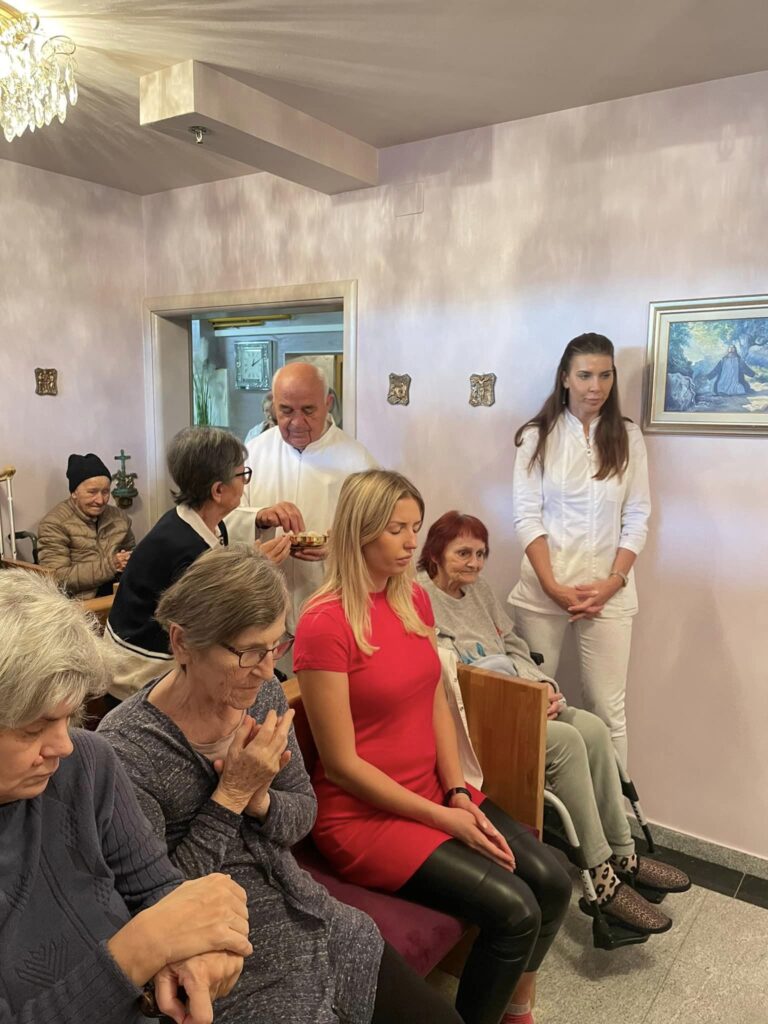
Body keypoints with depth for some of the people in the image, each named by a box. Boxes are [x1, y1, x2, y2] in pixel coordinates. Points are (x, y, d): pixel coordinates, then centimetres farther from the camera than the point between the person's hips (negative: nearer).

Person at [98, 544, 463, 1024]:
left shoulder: (262, 694, -7)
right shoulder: (125, 749, -25)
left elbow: (304, 811, 3)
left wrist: (258, 799, -18)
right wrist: (231, 794, -25)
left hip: (303, 911, 5)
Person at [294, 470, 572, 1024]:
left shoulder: (415, 600, 3)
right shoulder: (325, 624, -21)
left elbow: (436, 704, 8)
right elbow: (342, 764, -18)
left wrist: (460, 795, -5)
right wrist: (444, 818, -15)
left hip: (434, 791, 7)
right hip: (364, 811, -7)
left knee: (552, 882, -2)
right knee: (513, 910, -15)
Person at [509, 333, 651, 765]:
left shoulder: (628, 437, 5)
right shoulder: (538, 436, 2)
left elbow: (637, 518, 4)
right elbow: (527, 516, -2)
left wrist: (613, 582, -7)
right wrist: (552, 585, -11)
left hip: (609, 591, 1)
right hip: (544, 587, 0)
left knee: (609, 708, 1)